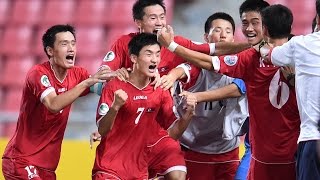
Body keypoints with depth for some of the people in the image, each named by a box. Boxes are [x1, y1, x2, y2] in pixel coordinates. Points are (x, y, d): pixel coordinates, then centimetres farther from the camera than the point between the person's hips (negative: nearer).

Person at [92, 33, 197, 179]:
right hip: (110, 166, -4)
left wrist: (187, 114, -16)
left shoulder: (161, 91, 1)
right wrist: (115, 107, -33)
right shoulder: (115, 87, -11)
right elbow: (102, 131, -16)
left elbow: (172, 134, 1)